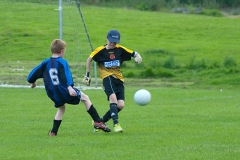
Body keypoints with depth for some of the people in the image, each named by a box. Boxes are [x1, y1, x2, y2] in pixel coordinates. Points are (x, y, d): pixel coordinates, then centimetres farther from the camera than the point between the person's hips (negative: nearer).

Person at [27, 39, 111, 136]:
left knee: (61, 107, 32)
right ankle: (98, 122, 10)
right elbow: (66, 75, -24)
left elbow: (33, 74, 12)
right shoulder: (62, 62, -8)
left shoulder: (45, 63, 7)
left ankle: (53, 131, 22)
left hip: (53, 95, 5)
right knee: (85, 98, 16)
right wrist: (69, 87, -35)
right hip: (64, 91, -5)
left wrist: (32, 82, 32)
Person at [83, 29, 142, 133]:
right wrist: (87, 75, 14)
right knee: (113, 98, -30)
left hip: (119, 79, 4)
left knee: (120, 105, -7)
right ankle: (116, 124, -32)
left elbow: (134, 54, 11)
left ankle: (100, 122, 11)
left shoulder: (120, 49, 6)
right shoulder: (100, 50, 0)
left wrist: (137, 56, -13)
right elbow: (89, 59, 14)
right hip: (107, 77, -4)